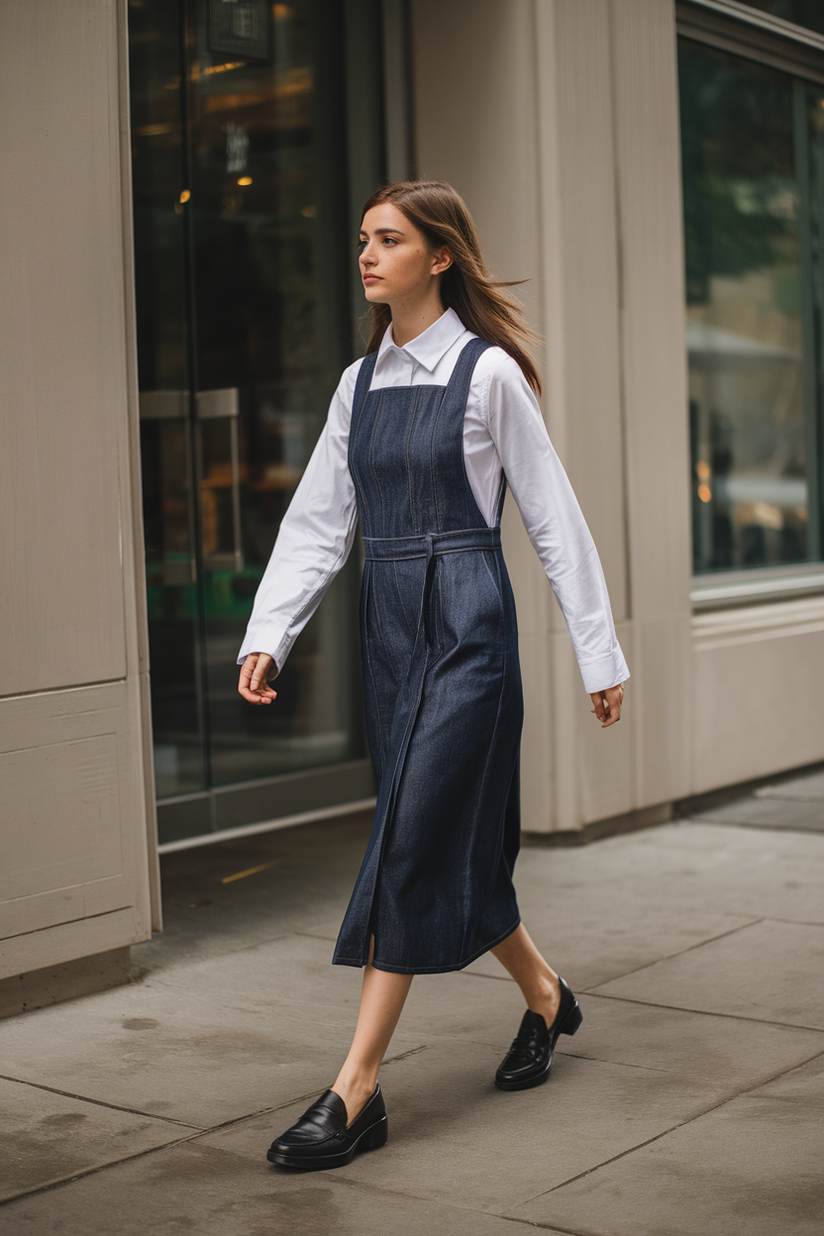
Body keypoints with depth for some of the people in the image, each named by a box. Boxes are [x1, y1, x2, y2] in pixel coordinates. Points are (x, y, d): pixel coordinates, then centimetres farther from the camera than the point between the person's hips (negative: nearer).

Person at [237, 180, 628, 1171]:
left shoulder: (488, 373, -6)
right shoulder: (359, 383, 11)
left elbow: (553, 519, -4)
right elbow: (316, 523, 10)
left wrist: (599, 653, -2)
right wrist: (268, 636, -1)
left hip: (466, 617, -6)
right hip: (388, 622, 7)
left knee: (413, 839, -9)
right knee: (454, 839, 13)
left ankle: (356, 1088, -5)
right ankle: (544, 995, 36)